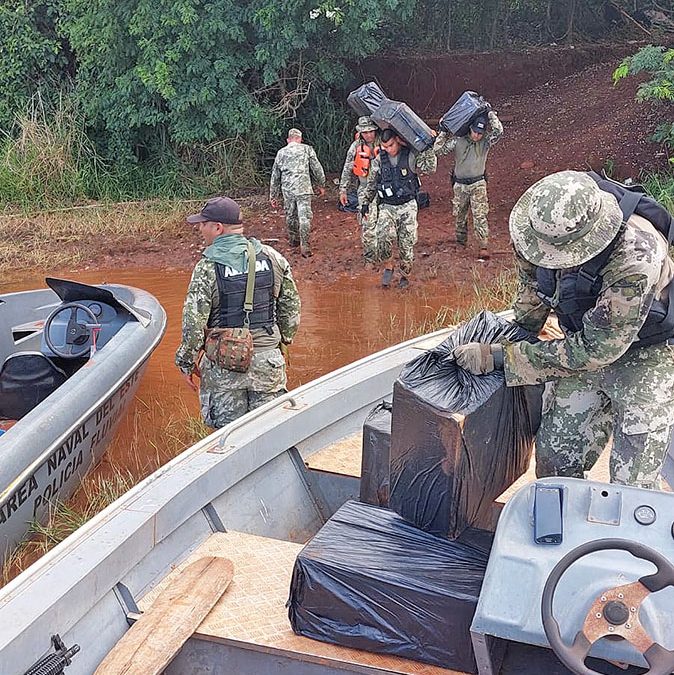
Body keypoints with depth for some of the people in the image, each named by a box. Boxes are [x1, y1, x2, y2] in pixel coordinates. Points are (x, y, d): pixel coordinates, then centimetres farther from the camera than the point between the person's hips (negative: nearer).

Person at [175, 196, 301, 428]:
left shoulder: (207, 268, -12)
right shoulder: (272, 257, 0)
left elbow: (194, 321, -12)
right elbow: (291, 305, 8)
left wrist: (186, 362, 0)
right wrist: (285, 337, 22)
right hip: (268, 360, 3)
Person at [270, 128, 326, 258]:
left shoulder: (281, 153, 13)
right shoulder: (307, 149, 4)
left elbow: (275, 176, 16)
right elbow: (317, 169, 4)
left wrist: (273, 196, 21)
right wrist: (321, 185, 17)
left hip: (287, 190, 3)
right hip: (303, 188, -3)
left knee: (290, 216, 18)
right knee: (304, 216, -5)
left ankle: (294, 240, 31)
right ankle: (304, 246, -10)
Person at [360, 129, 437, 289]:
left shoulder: (411, 156, -4)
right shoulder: (379, 160, 4)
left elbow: (430, 168, -17)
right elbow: (371, 183, 14)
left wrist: (428, 147, -20)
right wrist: (366, 203, 13)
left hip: (408, 206, -1)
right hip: (387, 207, 1)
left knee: (406, 243, 0)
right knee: (384, 236, -24)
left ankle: (404, 275, 20)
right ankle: (388, 266, -1)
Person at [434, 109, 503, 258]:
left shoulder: (485, 142, -6)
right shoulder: (457, 141, -5)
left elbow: (498, 131, -22)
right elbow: (438, 149, -7)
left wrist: (490, 114, -12)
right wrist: (444, 132, -9)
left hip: (478, 184, -2)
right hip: (460, 184, 2)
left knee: (480, 215, -12)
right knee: (459, 215, 15)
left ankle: (484, 246, -15)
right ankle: (461, 240, 34)